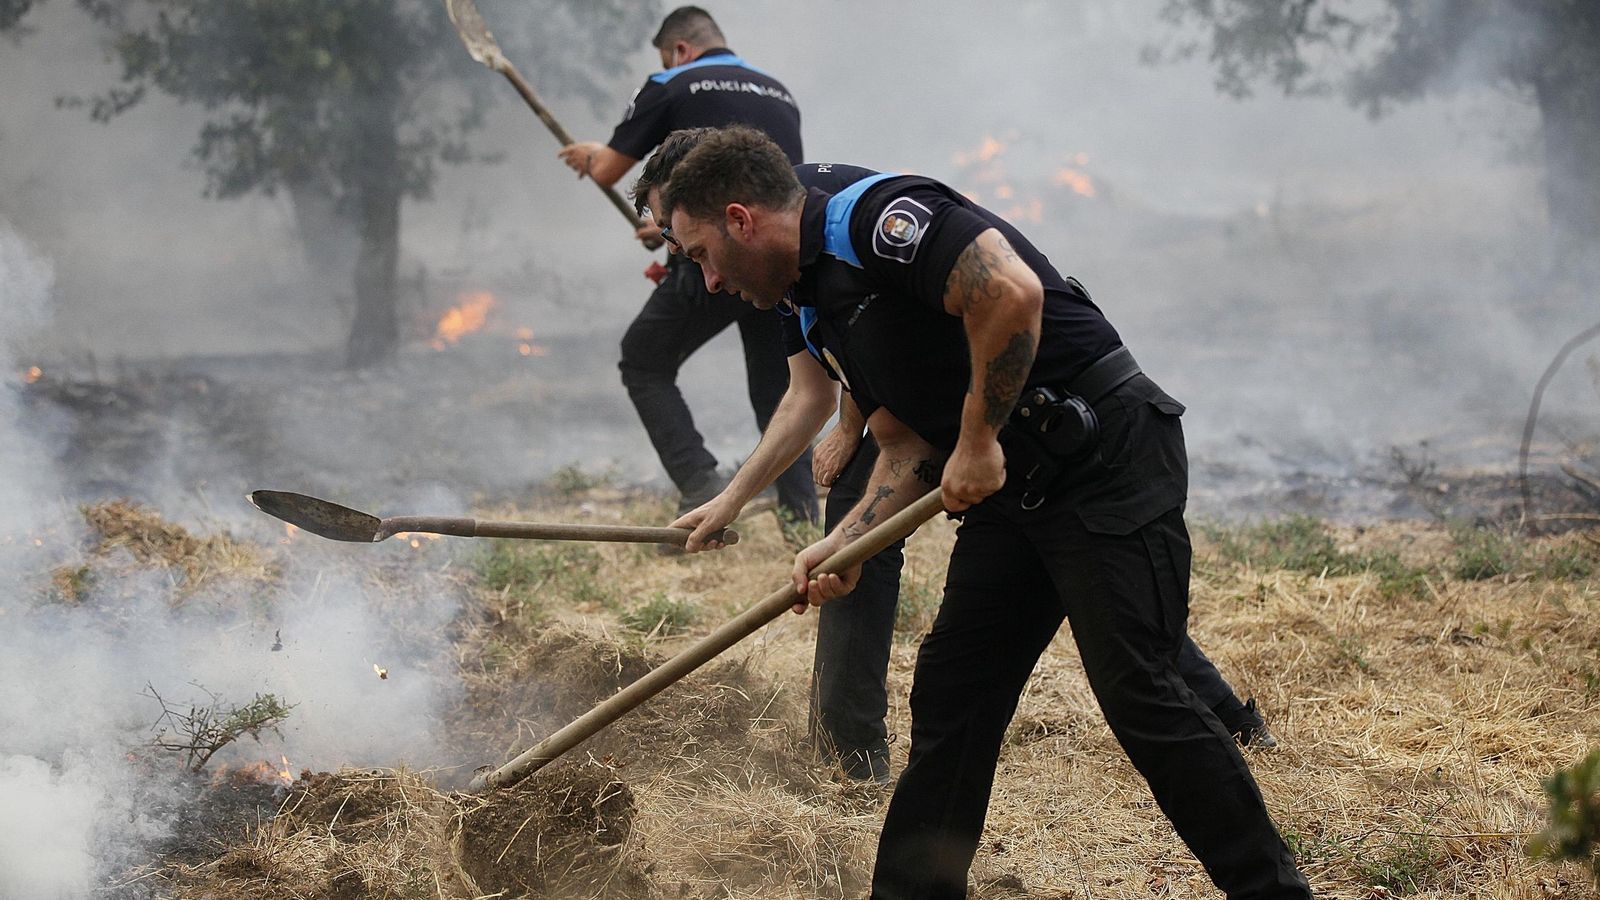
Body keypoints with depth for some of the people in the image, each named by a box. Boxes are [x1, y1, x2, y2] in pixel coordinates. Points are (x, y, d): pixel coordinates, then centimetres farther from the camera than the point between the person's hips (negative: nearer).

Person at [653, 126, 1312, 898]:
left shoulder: (875, 216, -12)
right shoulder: (821, 310, 17)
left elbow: (1011, 292, -26)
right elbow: (909, 447, 15)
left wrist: (978, 442, -17)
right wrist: (842, 545, 0)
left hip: (1107, 454, -10)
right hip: (1013, 487, 10)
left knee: (1138, 690, -12)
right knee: (951, 691, 8)